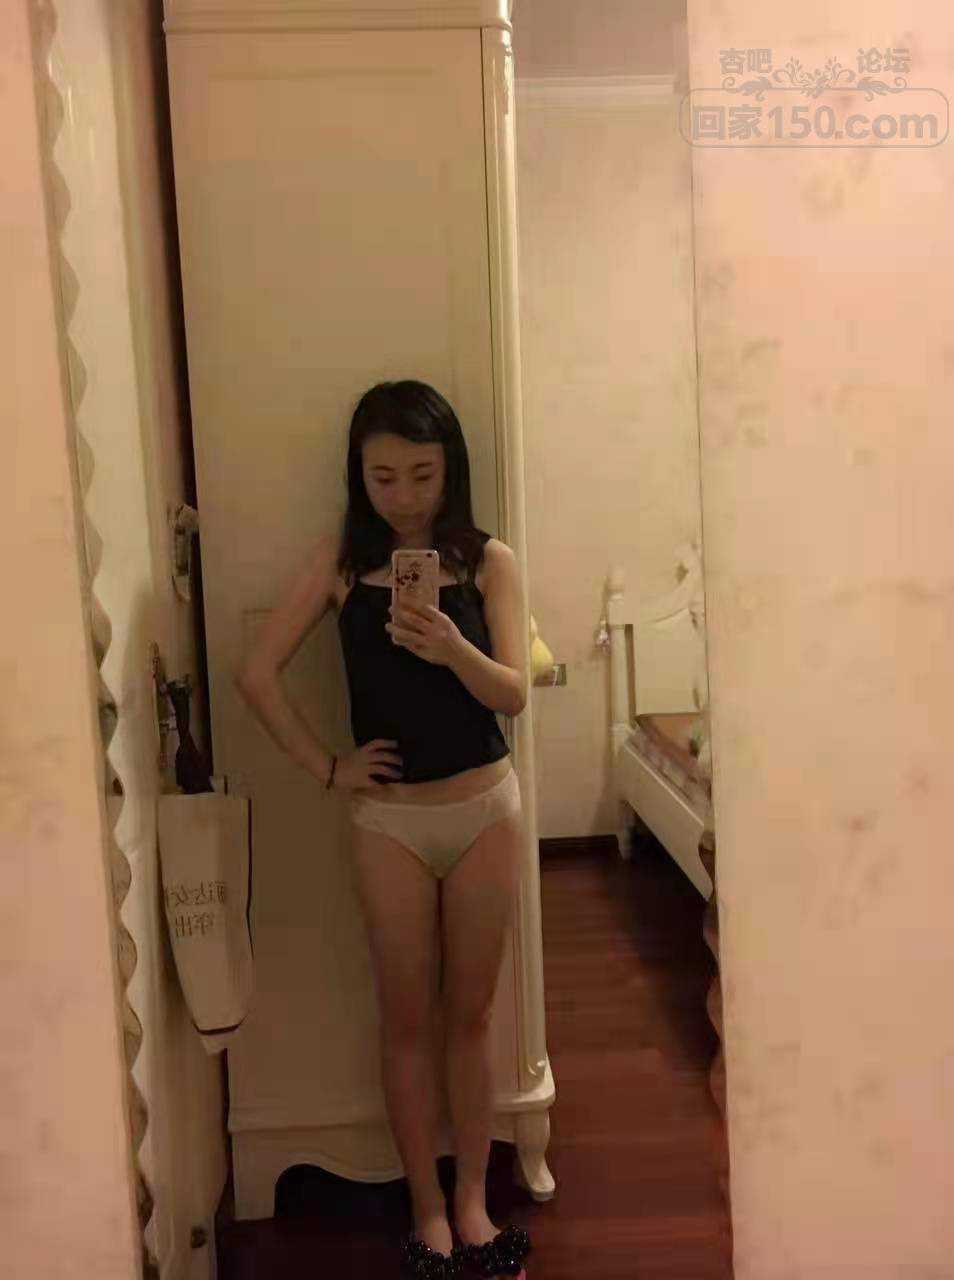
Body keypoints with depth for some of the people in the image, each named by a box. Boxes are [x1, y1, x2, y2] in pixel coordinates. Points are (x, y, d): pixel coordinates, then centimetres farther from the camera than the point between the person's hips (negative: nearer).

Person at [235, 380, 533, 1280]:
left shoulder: (488, 560, -4)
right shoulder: (342, 560, -3)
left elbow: (513, 693, -10)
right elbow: (257, 674, -4)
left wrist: (452, 648, -29)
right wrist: (326, 769, -6)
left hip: (485, 810, 0)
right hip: (389, 821, 0)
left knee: (470, 1015, 13)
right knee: (407, 1021, 12)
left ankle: (472, 1203, 32)